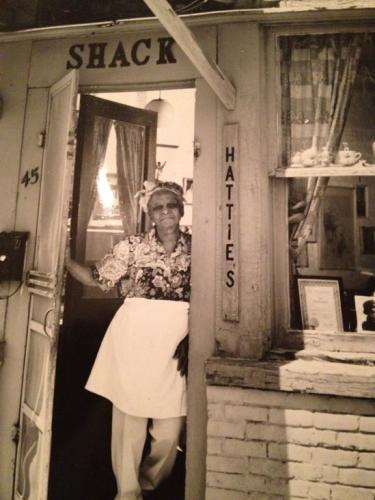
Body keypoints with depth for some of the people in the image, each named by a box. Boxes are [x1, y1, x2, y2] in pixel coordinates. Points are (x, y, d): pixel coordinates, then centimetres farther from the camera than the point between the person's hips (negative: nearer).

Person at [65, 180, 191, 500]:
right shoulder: (133, 246, 2)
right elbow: (96, 278, 5)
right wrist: (64, 257, -5)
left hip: (178, 340, 2)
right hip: (135, 337, -1)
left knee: (171, 420, 8)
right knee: (129, 414, 6)